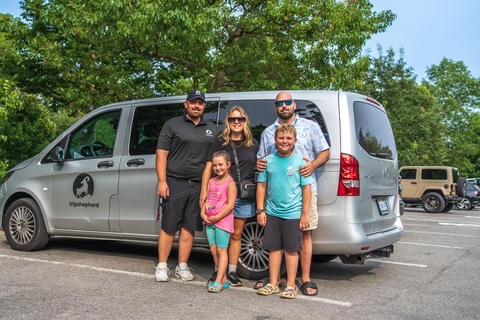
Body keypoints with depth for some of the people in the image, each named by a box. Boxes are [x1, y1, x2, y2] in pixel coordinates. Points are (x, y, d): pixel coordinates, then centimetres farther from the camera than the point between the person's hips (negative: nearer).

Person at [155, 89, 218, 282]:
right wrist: (162, 181, -10)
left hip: (198, 185, 3)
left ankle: (182, 266, 16)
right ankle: (162, 266, 10)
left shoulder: (211, 129, 17)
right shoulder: (173, 125, 5)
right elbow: (161, 153, 0)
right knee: (169, 227, 0)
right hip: (174, 183, -3)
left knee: (189, 228, 6)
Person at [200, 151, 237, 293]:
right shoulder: (211, 181, 13)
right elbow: (205, 199, 15)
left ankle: (218, 282, -2)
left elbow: (230, 205, -15)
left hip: (223, 221, -7)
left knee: (221, 251, -4)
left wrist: (217, 217, -16)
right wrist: (203, 214, -1)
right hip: (209, 221, 7)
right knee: (213, 250, 9)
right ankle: (223, 279, 18)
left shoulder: (230, 183, -9)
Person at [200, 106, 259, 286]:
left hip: (244, 196, 3)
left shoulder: (253, 143, 12)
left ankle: (232, 272, 18)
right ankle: (219, 271, 12)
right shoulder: (220, 142, 4)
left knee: (236, 234, 9)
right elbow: (209, 167, -2)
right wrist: (204, 190, -12)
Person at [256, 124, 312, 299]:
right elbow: (262, 186, 9)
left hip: (293, 214, -3)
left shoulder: (300, 161, -3)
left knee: (291, 250, 3)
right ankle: (273, 284, 20)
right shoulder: (268, 160, 5)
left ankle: (291, 285, 14)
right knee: (274, 248, 10)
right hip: (272, 213, 3)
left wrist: (305, 214, -7)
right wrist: (260, 210, 4)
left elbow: (306, 188, -3)